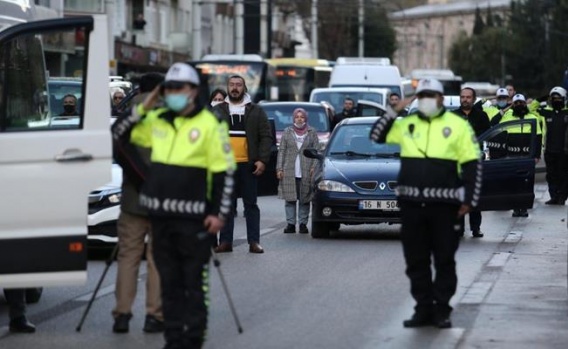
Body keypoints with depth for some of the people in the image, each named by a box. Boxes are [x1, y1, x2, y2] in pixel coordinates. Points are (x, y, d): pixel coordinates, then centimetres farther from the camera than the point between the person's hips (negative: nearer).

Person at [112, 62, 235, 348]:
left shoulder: (210, 124, -3)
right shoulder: (156, 121, 11)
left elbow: (224, 171, -4)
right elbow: (118, 134, 19)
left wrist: (220, 212, -9)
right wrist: (141, 110, 5)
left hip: (193, 217, -5)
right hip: (161, 216, 5)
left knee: (194, 282, -2)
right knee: (169, 281, 10)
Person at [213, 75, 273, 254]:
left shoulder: (256, 111, 8)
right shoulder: (218, 111, 11)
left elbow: (266, 137, 4)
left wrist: (262, 160, -7)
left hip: (248, 165, -1)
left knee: (251, 204, 2)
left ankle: (254, 242, 3)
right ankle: (225, 241, 6)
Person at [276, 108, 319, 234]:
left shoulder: (312, 132, 9)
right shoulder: (287, 132, 11)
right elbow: (281, 151, 9)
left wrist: (314, 167, -5)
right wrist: (279, 168, 1)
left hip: (306, 171, -1)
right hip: (289, 171, 1)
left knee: (305, 200, 0)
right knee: (290, 199, -2)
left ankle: (303, 223, 6)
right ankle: (290, 224, 2)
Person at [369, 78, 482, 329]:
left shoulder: (457, 125, 1)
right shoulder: (407, 125, 11)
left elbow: (472, 164, 1)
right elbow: (377, 136, 14)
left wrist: (469, 200, -5)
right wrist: (393, 112, 3)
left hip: (444, 205, -3)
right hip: (411, 204, 4)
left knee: (444, 260, 3)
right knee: (416, 261, 8)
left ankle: (442, 310, 10)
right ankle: (423, 308, 17)